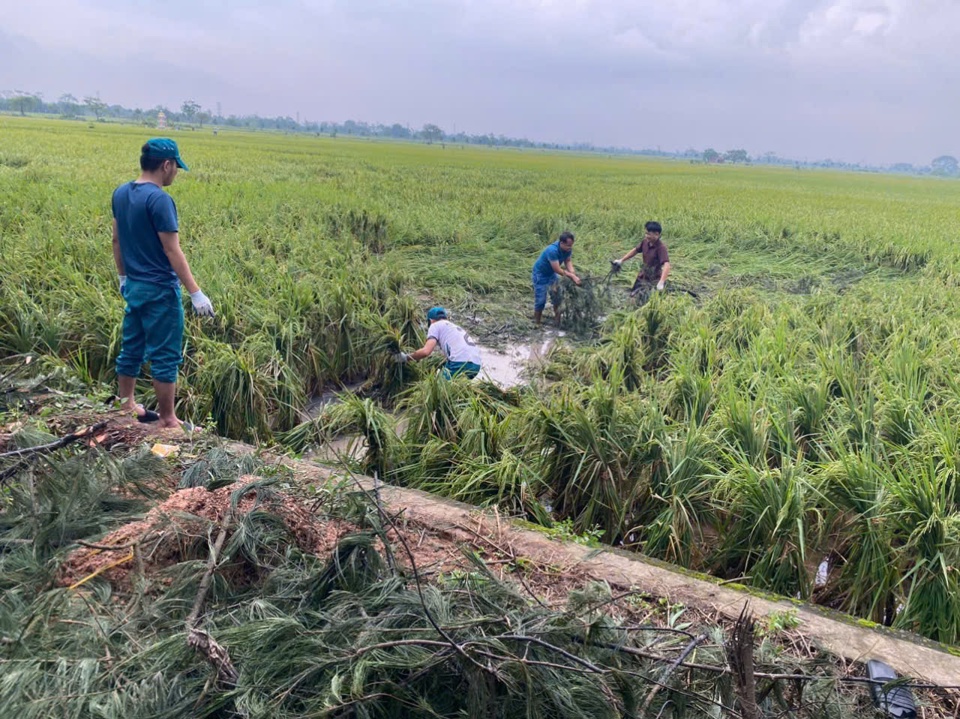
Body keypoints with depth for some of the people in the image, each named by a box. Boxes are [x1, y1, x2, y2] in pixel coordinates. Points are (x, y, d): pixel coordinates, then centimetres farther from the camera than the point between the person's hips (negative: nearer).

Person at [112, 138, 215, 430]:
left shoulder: (120, 193, 6)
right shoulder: (159, 200, -20)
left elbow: (117, 240, 15)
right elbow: (173, 251, -21)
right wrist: (196, 293, -18)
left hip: (134, 286, 9)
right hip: (159, 290, -8)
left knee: (131, 348, 18)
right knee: (164, 356, 0)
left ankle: (125, 406, 31)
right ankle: (167, 419, 9)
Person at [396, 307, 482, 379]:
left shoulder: (436, 325, 14)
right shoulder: (457, 327, 35)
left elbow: (426, 351, -1)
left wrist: (406, 358, 12)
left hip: (460, 363, -7)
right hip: (476, 364, 7)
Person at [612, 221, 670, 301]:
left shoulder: (661, 247, -27)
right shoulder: (645, 241, -6)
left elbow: (666, 264, -37)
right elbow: (635, 250, 13)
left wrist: (661, 282, -49)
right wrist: (621, 260, 14)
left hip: (655, 280, -7)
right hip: (643, 277, 7)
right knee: (633, 296, 15)